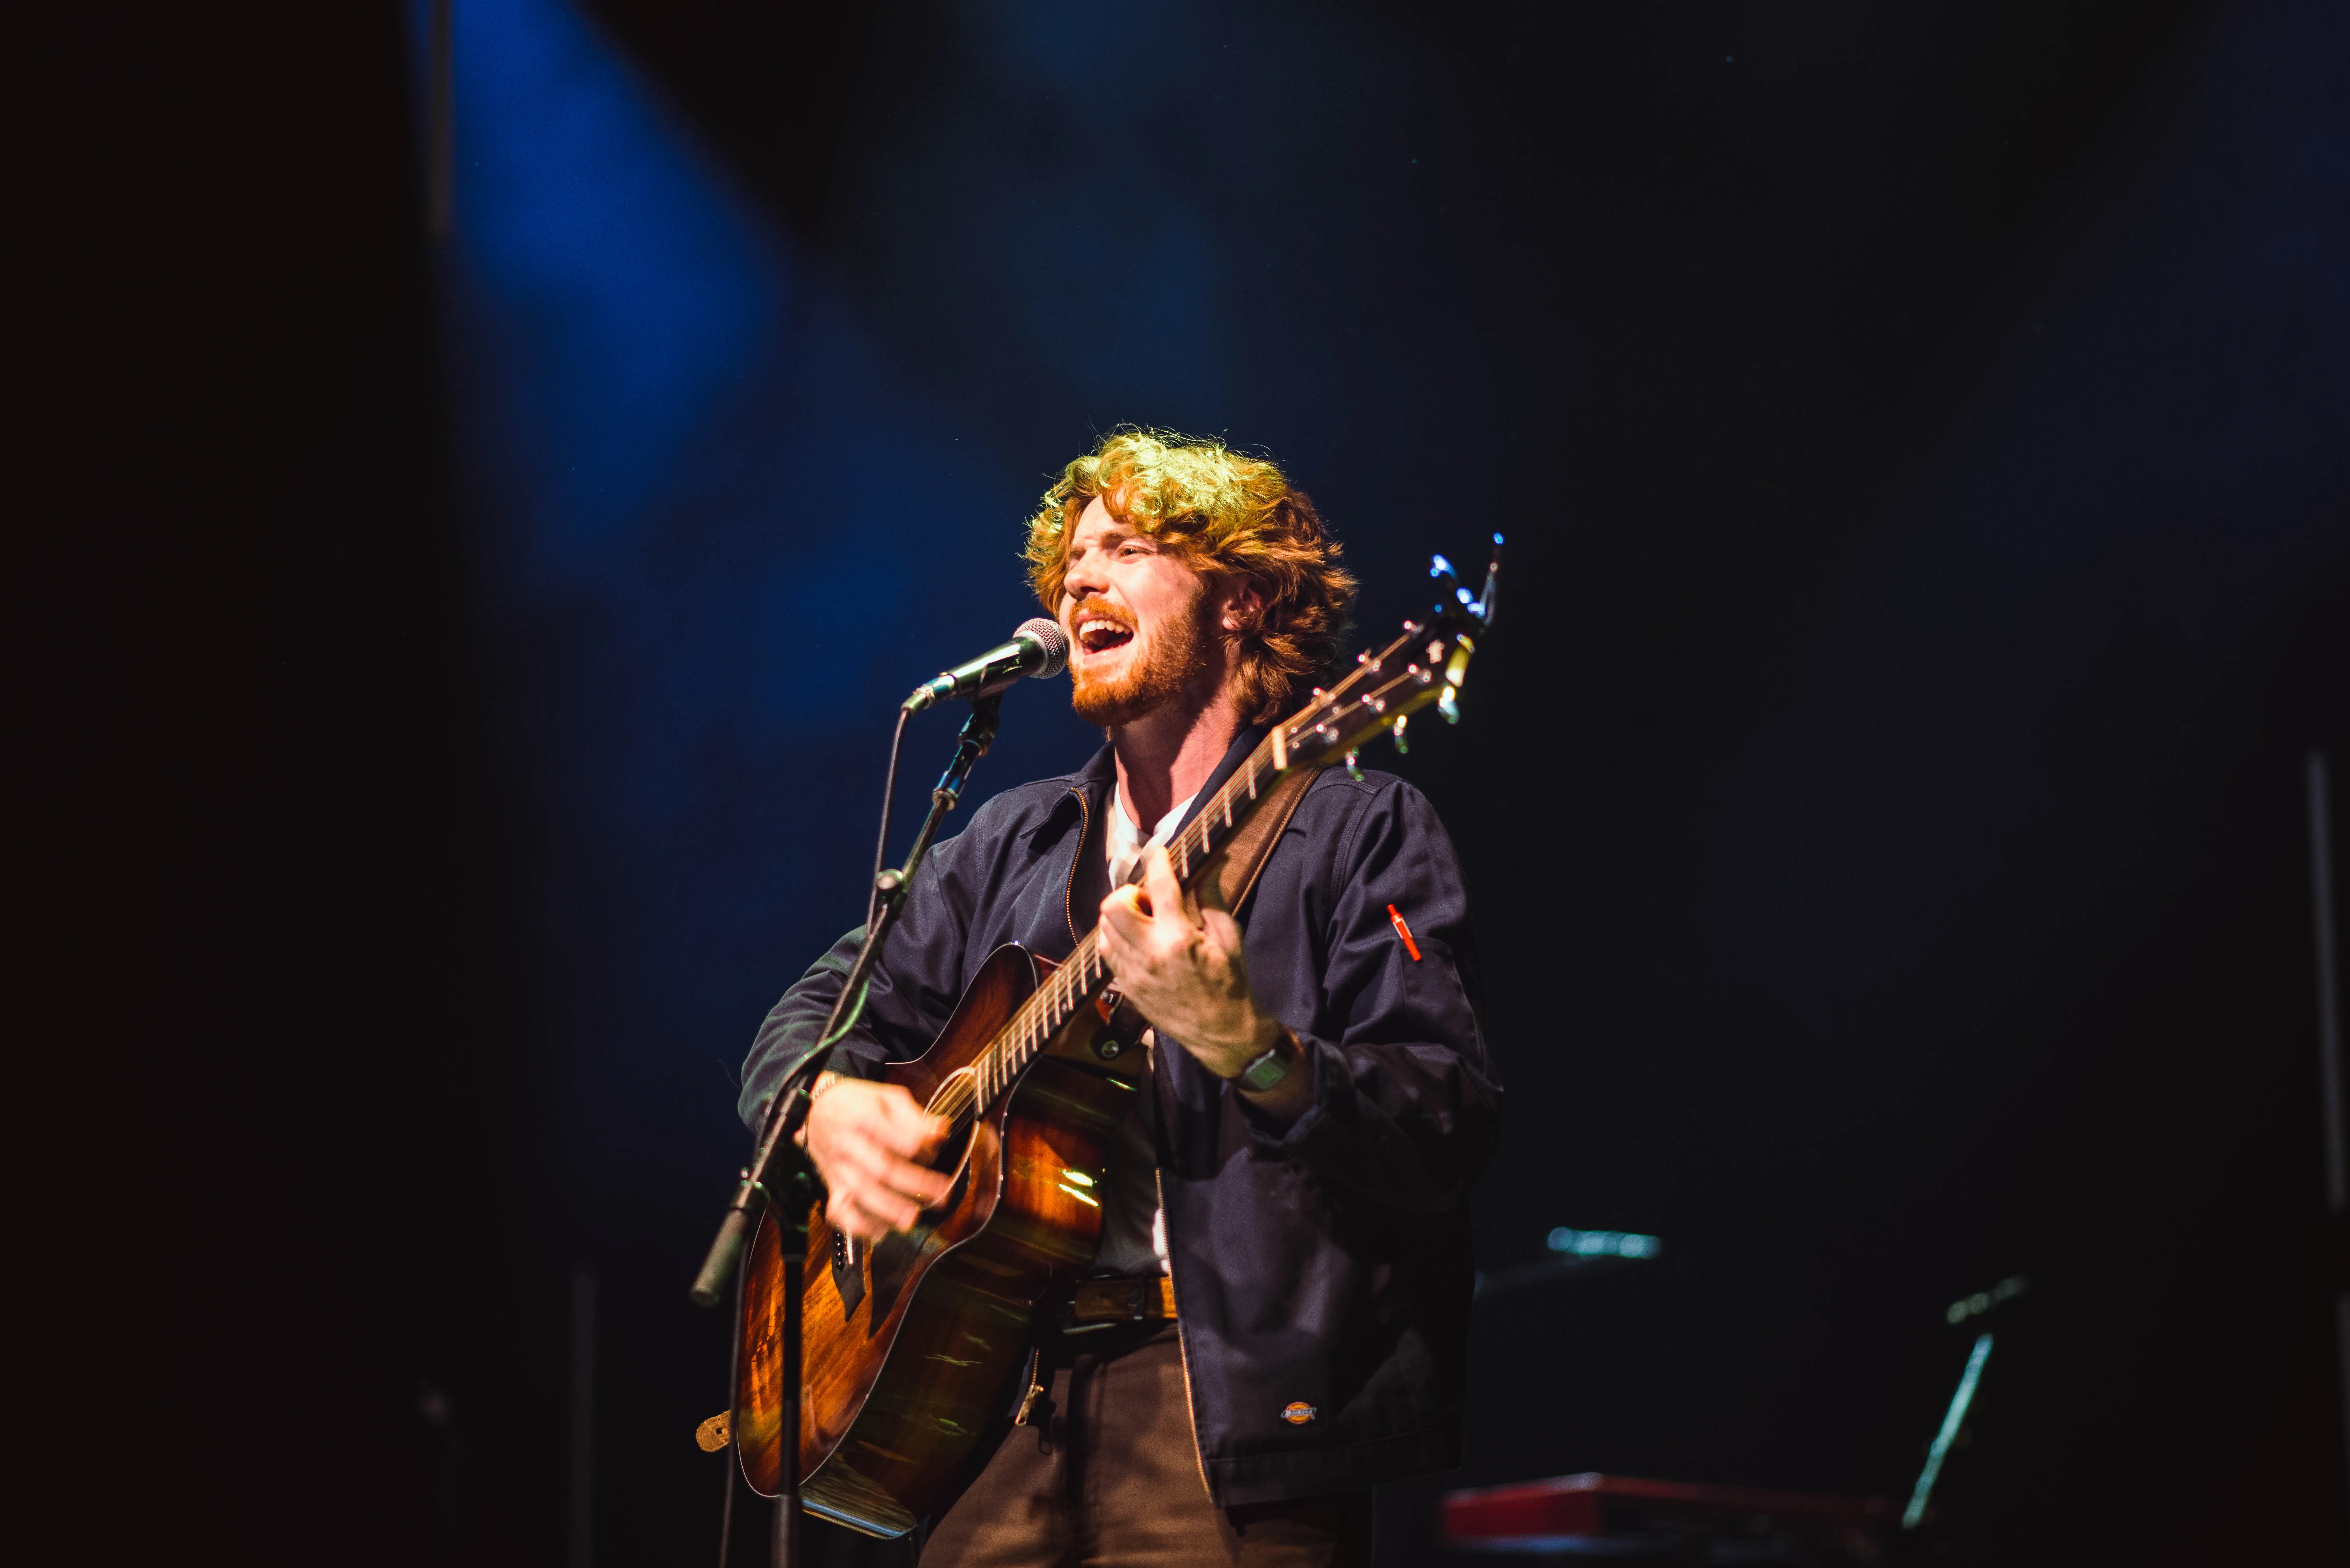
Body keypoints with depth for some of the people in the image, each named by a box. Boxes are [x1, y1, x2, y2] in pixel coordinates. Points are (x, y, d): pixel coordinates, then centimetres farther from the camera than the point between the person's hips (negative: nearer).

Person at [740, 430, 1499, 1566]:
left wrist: (1251, 1053, -27)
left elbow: (1450, 1143, -10)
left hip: (1232, 1406, -4)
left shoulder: (1356, 830, 1)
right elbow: (815, 1013, 22)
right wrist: (829, 1107, -1)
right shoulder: (1010, 844, 20)